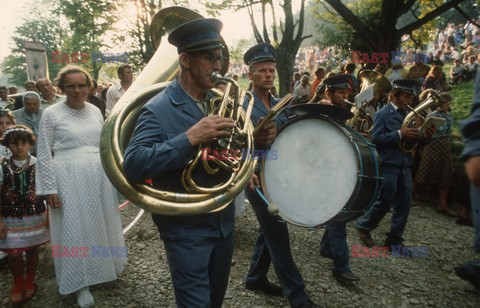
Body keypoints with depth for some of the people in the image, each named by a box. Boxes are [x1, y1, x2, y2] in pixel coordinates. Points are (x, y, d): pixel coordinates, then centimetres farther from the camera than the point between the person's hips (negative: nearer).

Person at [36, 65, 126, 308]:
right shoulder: (51, 114, -5)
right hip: (69, 179, -4)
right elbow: (44, 154, -4)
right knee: (75, 229, 4)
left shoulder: (95, 111, 8)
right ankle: (81, 283, 17)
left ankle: (102, 268, 36)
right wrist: (49, 188, -8)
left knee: (100, 224, 15)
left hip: (99, 178, 4)